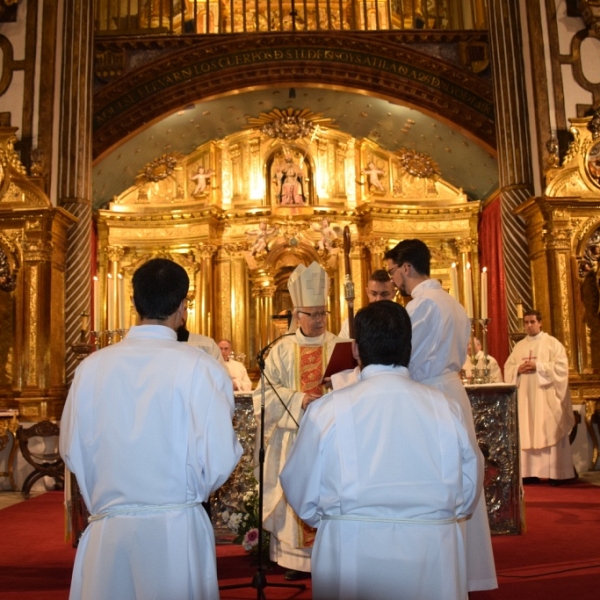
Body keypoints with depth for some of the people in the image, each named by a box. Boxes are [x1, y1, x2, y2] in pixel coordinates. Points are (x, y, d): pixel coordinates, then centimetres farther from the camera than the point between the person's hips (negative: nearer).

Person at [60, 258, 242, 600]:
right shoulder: (200, 367, -14)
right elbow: (219, 461, -16)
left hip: (107, 529, 3)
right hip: (176, 529, -2)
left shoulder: (92, 366, -4)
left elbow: (72, 450, 3)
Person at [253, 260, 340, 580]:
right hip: (293, 438, 1)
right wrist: (299, 400, -16)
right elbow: (267, 394, -2)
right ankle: (297, 557, 18)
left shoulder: (338, 347, 3)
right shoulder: (282, 350, 5)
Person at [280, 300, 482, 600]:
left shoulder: (326, 411, -12)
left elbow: (302, 496, -2)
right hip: (433, 562, 2)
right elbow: (467, 496, 3)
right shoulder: (447, 409, -7)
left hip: (351, 557, -1)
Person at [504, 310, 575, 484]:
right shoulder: (519, 346, 15)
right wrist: (518, 369, -9)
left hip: (546, 397, -4)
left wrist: (538, 366, -17)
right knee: (526, 434, 3)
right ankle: (529, 472, 6)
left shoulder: (552, 343, 2)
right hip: (525, 397, 4)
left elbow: (561, 366, -8)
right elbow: (508, 368, 12)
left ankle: (554, 473, -1)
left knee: (550, 433, -5)